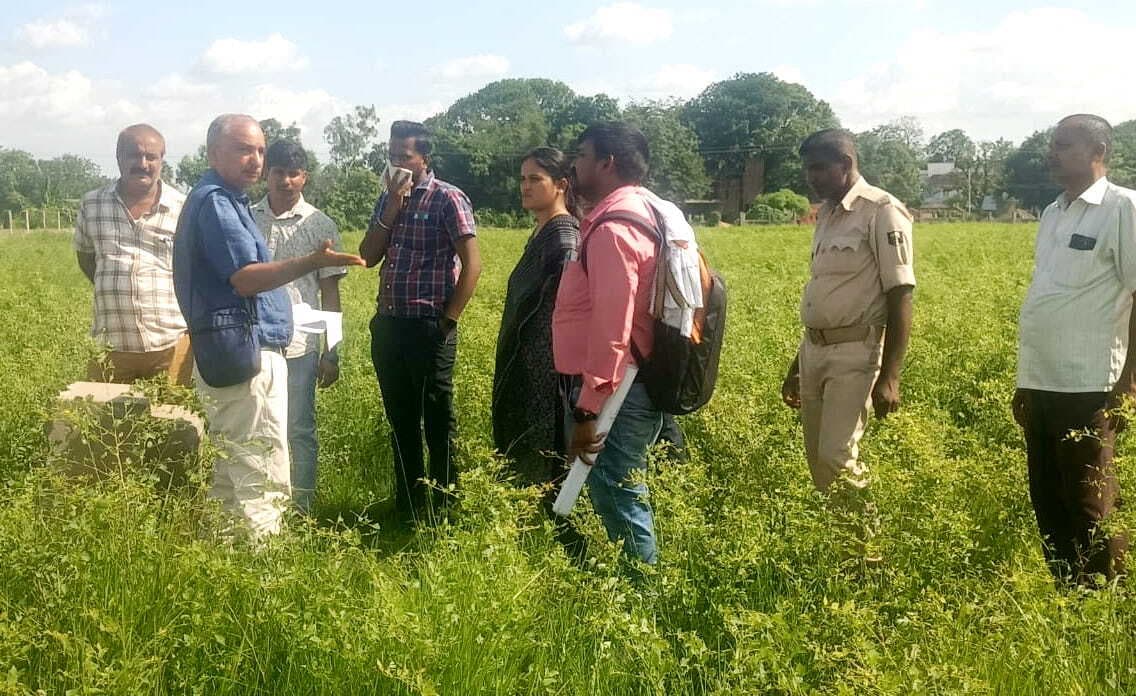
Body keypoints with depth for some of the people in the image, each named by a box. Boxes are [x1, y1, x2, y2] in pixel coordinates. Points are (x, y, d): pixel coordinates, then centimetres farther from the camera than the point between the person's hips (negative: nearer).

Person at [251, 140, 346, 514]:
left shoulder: (320, 226, 2)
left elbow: (330, 293, 3)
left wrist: (332, 353, -1)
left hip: (299, 346, -2)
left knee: (299, 431, 4)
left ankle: (301, 509, 15)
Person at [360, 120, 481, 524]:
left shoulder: (447, 199, -8)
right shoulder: (387, 199, 12)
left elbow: (472, 264, -11)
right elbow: (368, 257, 6)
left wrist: (448, 320, -11)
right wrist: (391, 210, -6)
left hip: (428, 329, -6)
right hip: (388, 325, 7)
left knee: (438, 423, 2)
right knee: (400, 422, 15)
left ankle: (443, 511, 13)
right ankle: (407, 507, 27)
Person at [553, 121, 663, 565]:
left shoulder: (612, 228, -19)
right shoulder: (641, 211, 14)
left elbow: (611, 328, -25)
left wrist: (588, 410, -23)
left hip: (613, 392, -10)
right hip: (629, 385, 10)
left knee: (618, 499, -2)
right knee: (620, 494, 18)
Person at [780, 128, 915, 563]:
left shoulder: (882, 212, -10)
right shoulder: (826, 215, 14)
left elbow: (901, 298, -14)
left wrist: (889, 376, -20)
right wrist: (798, 364, 23)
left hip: (855, 352, -8)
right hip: (815, 349, 8)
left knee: (837, 458, -14)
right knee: (817, 460, 9)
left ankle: (869, 555, 2)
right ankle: (839, 547, 20)